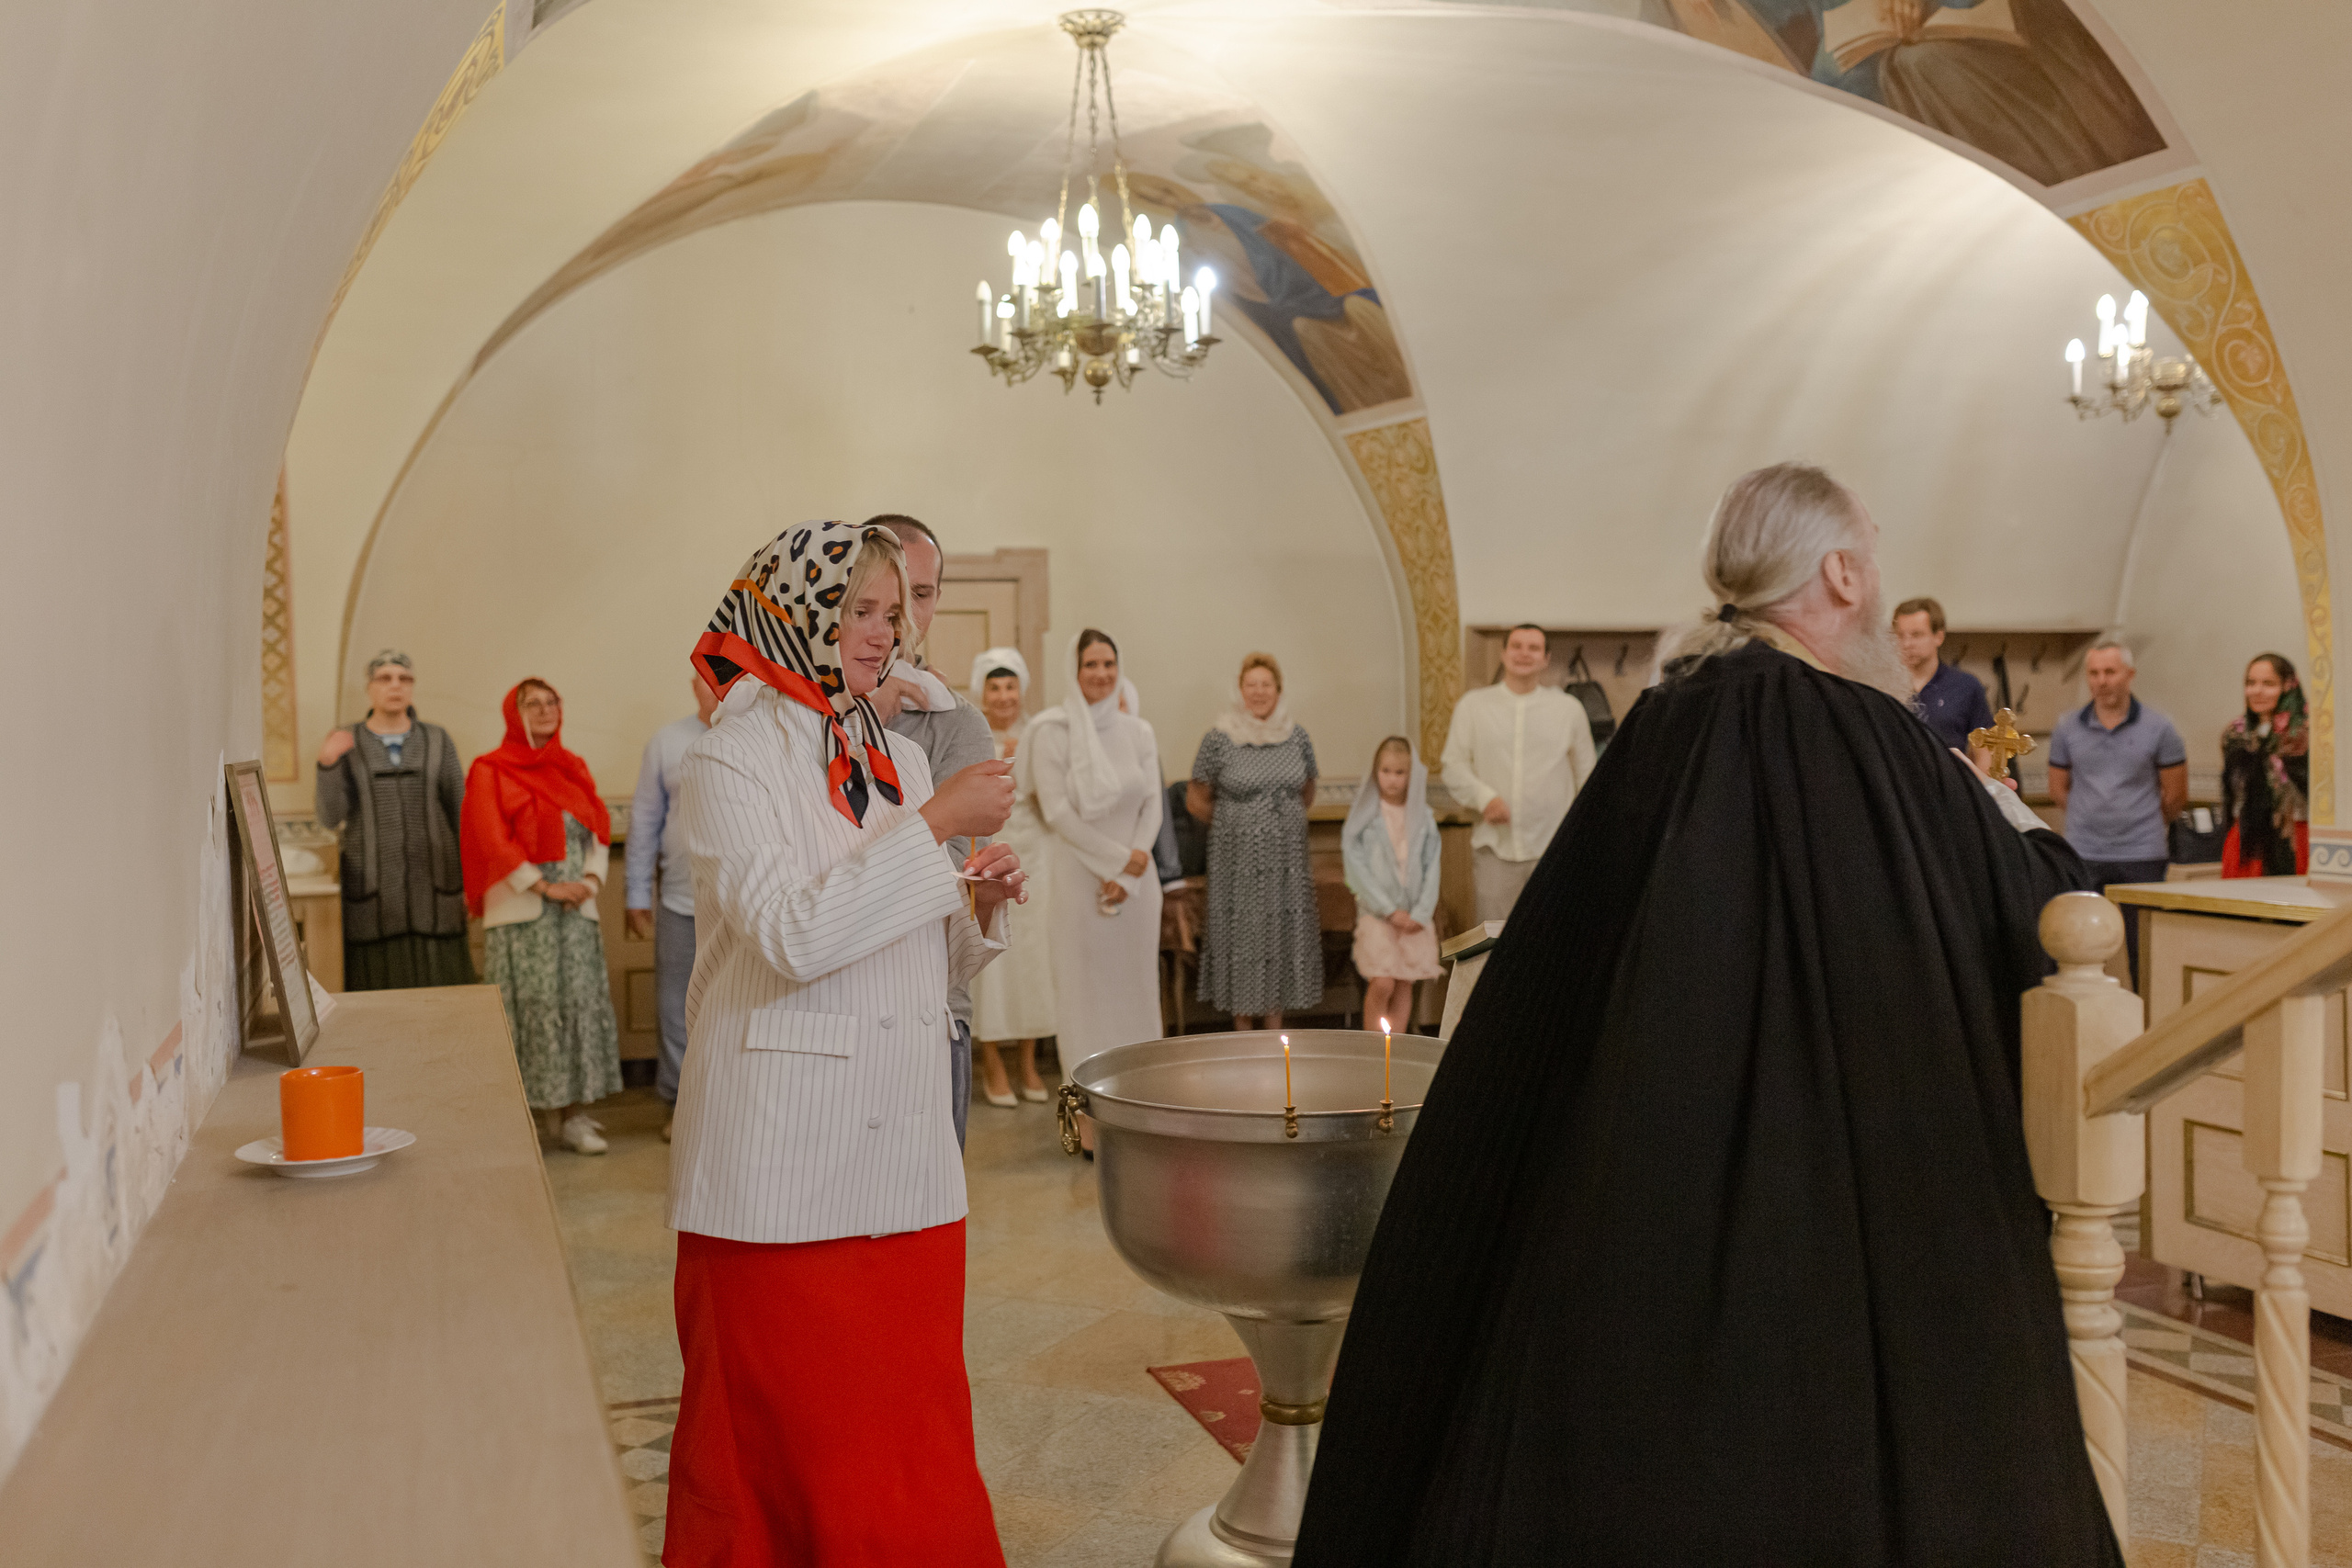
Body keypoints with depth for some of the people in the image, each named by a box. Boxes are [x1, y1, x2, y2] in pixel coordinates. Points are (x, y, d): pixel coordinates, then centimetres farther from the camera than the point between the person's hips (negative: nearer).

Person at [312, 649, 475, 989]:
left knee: (441, 985, -1)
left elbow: (459, 810, 7)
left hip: (432, 884, 1)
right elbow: (330, 817, -6)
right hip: (371, 885, -1)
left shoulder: (437, 741, 5)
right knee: (378, 987, -2)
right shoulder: (345, 744, 2)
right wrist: (327, 763, -22)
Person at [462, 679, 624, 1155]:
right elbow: (493, 840, -9)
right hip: (522, 914, -5)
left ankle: (573, 1112, 6)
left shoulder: (573, 768, 15)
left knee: (580, 1006, 2)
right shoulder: (491, 771, 0)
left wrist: (591, 879, -4)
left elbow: (600, 829, 13)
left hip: (576, 911, 5)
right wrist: (545, 886, -14)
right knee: (529, 1010, -4)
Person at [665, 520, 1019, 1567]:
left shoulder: (900, 762, 13)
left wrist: (981, 906, -2)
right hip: (781, 1161, -5)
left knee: (910, 1426, 10)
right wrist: (935, 826, -18)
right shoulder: (728, 764, -6)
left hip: (903, 1148, 6)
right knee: (783, 1433, 5)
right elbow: (795, 938, -20)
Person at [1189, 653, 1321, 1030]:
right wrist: (1234, 825, 6)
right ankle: (1243, 1030, 11)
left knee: (1284, 932, 6)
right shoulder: (1218, 740, -6)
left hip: (1286, 856, 3)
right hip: (1238, 856, -3)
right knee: (1241, 933, 0)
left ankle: (1275, 1021, 18)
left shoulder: (1297, 736, 4)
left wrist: (1284, 822, 11)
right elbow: (1196, 801, 1)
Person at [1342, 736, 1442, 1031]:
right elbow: (1356, 866, -7)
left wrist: (1420, 913, -6)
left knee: (1405, 984, 4)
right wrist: (1390, 910, -11)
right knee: (1382, 983, -14)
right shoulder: (1364, 814, -1)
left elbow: (1431, 867, 6)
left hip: (1415, 915, 3)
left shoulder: (1423, 816, 7)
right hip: (1376, 910, -3)